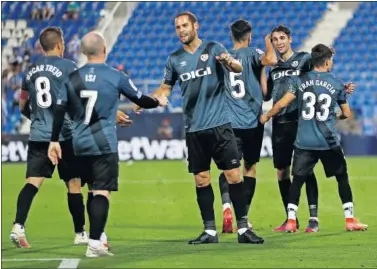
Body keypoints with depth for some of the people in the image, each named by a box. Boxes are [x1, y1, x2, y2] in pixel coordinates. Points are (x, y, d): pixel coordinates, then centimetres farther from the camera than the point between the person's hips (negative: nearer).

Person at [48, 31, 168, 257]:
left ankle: (97, 236, 23)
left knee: (94, 190, 18)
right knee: (102, 192, -8)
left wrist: (54, 141, 10)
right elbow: (141, 100, 6)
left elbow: (60, 111, 3)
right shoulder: (116, 77, -5)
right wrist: (159, 102, 26)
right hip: (104, 145, -5)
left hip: (80, 145, 5)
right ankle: (94, 244, -18)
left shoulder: (73, 78, 4)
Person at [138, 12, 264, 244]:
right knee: (201, 179, 4)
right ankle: (210, 231, 10)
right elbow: (166, 88, 19)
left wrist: (230, 62, -36)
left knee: (233, 174, -6)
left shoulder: (213, 49, 0)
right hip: (194, 128, 3)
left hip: (219, 123, -3)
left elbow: (238, 68, -12)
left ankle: (243, 228, -1)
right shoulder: (175, 59, 9)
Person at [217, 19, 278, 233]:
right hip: (252, 121, -2)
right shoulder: (253, 54, -3)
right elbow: (272, 60, -24)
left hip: (230, 122, 2)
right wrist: (268, 42, -4)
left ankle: (227, 207, -26)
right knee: (250, 168, 13)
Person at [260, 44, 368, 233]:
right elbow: (346, 113, 9)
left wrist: (266, 116, 12)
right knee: (342, 178, 12)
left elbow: (282, 103, -5)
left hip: (304, 142, 1)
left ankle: (291, 220, 1)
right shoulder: (336, 84, 2)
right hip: (329, 143, -1)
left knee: (298, 179, 8)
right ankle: (350, 219, 12)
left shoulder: (299, 80, 1)